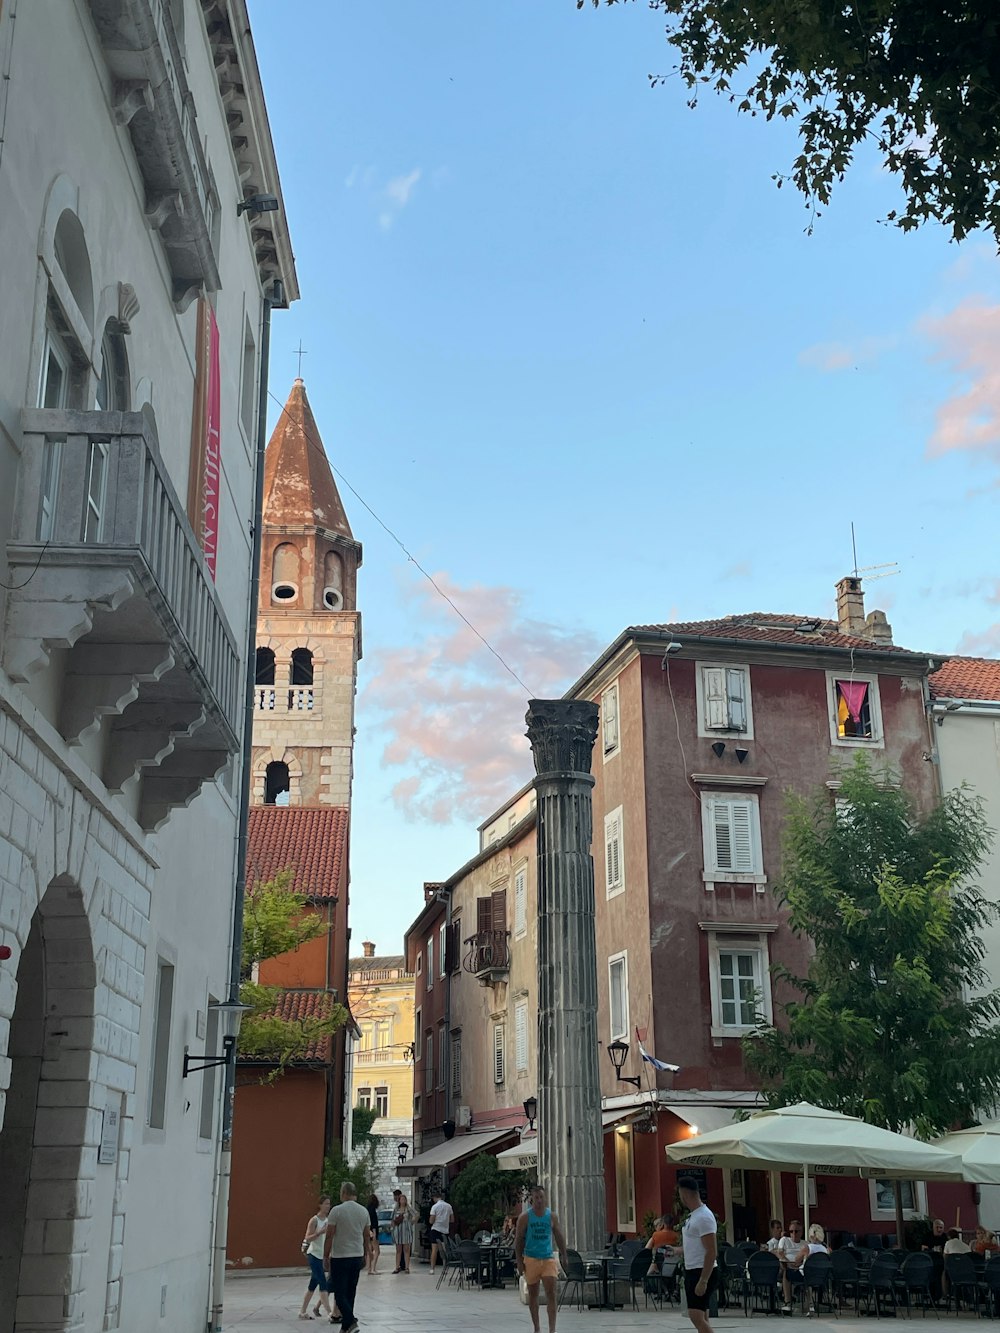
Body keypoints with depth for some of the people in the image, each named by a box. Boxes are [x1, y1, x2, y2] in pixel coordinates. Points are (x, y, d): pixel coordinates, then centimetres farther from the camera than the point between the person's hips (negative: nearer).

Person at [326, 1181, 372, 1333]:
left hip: (340, 1258, -6)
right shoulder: (364, 1211, 4)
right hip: (357, 1257, 6)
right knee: (350, 1293, 15)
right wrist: (365, 1255, 21)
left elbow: (330, 1234, -11)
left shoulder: (337, 1211, -13)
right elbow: (367, 1236, 11)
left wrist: (326, 1255, 0)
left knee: (340, 1294, -4)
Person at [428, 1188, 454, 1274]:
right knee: (444, 1250, 8)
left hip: (436, 1229, -4)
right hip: (445, 1230, 4)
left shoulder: (435, 1206, -9)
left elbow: (431, 1221, -11)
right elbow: (452, 1220, 9)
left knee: (434, 1250, -1)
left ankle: (432, 1269, -1)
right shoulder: (449, 1206, 5)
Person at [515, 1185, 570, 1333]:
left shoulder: (552, 1216, 3)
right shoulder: (525, 1217, -4)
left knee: (551, 1293, -9)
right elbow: (518, 1240, -2)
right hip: (531, 1259, -1)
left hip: (548, 1258, 1)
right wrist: (519, 1261, -7)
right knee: (533, 1294, 7)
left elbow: (559, 1237, 10)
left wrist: (564, 1257, 4)